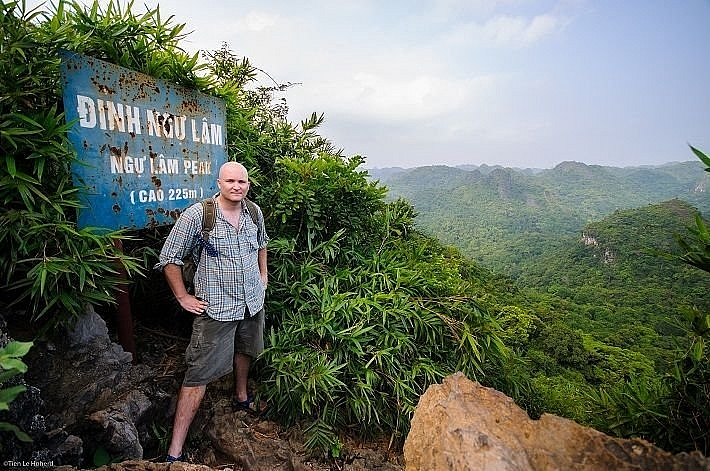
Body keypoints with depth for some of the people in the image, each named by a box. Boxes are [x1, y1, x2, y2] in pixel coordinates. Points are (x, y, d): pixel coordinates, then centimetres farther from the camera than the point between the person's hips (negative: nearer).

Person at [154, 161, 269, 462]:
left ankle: (242, 397, 53)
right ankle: (174, 452, 9)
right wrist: (183, 297, -8)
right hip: (216, 308, -5)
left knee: (244, 351, 26)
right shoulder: (197, 215, -17)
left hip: (252, 302, 6)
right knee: (199, 374, -3)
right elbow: (169, 259, -9)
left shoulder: (254, 212, -1)